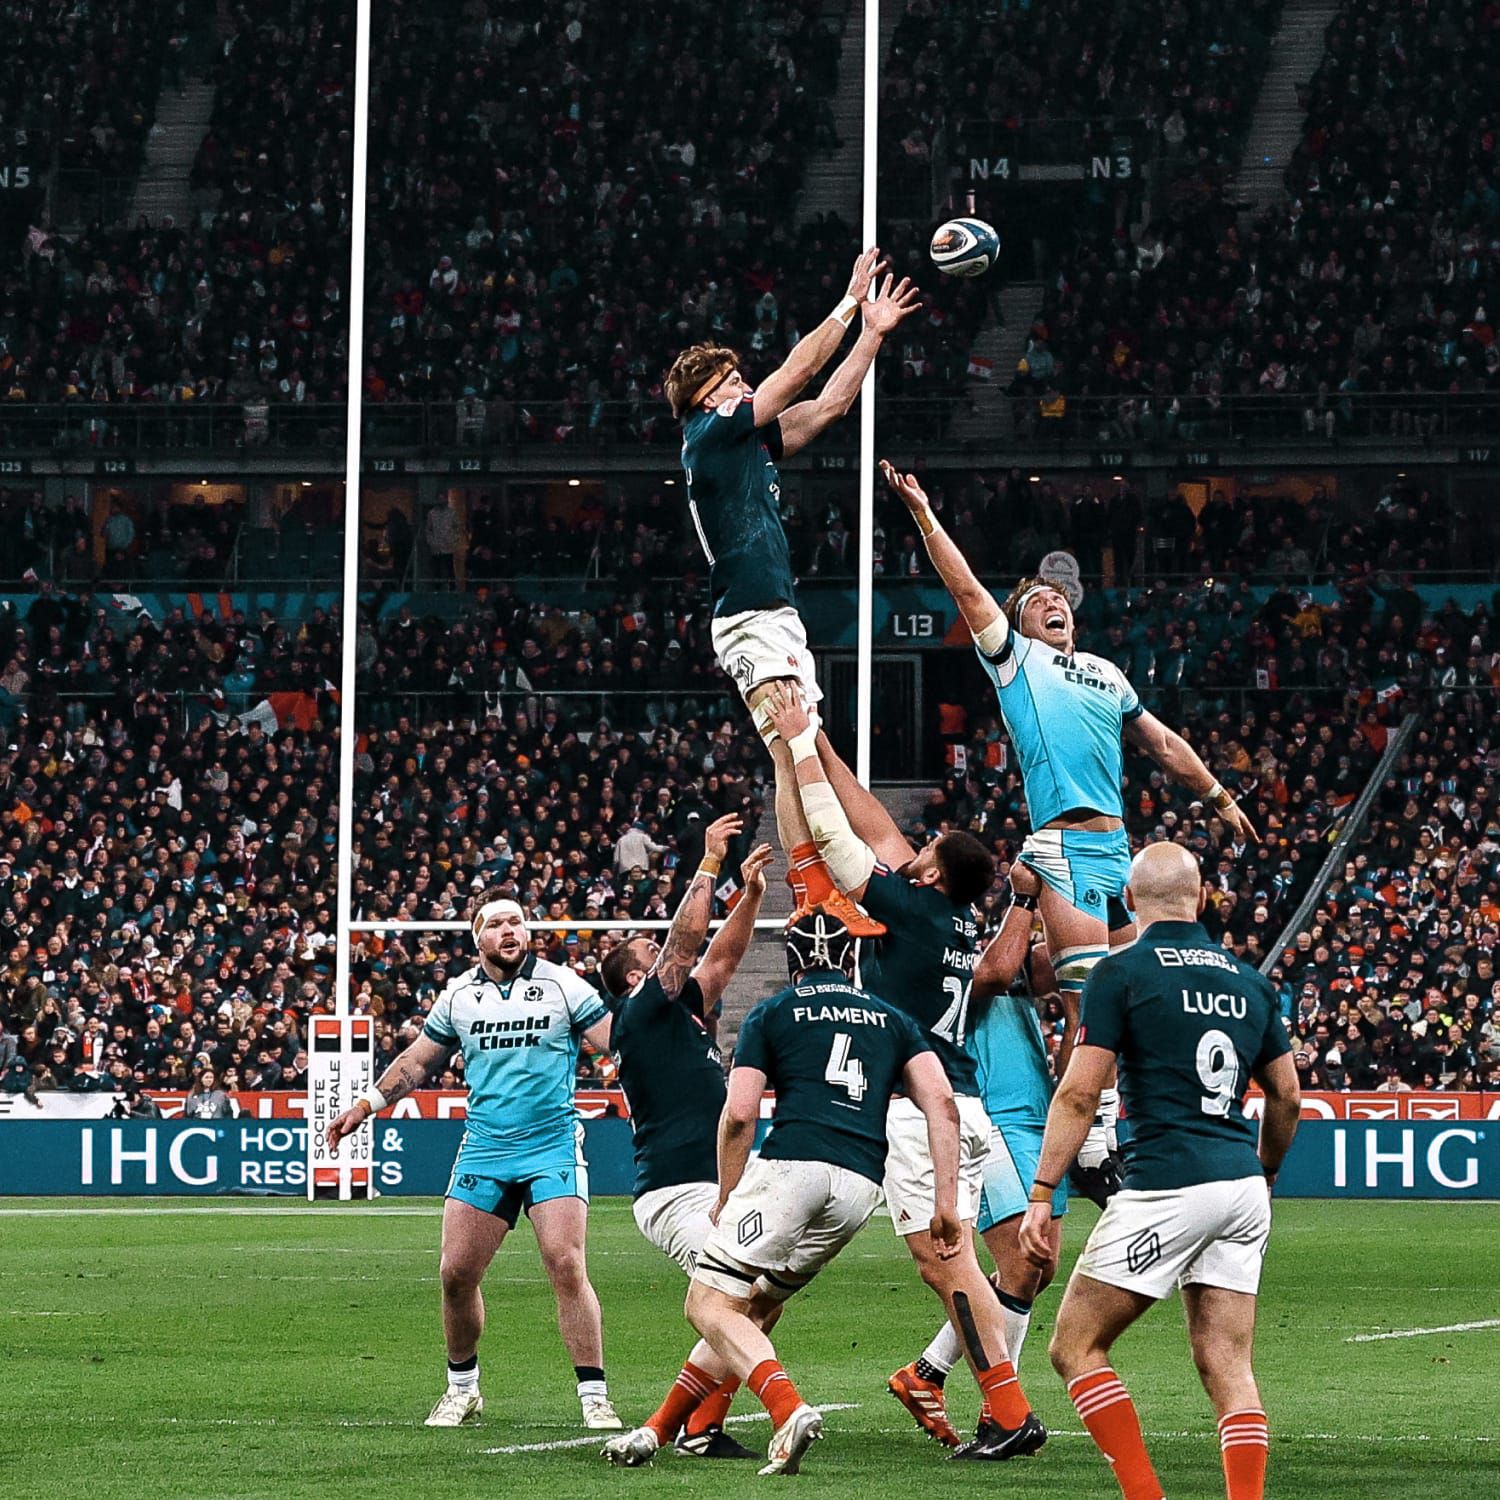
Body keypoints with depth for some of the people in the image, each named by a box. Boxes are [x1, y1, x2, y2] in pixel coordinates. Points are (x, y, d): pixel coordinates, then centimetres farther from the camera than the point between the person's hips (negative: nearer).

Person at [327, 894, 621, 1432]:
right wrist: (366, 1104, 16)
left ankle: (594, 1397, -10)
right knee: (456, 1273, 0)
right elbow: (418, 1060, 20)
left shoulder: (562, 985, -1)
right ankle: (462, 1388, 21)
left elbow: (618, 1042, 0)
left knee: (567, 1267, -16)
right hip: (484, 1150, 3)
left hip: (552, 1146, -3)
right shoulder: (458, 995, 8)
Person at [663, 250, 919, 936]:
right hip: (752, 617, -10)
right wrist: (850, 303, 2)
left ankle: (819, 896, 4)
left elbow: (828, 403, 25)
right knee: (797, 753, -19)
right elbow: (795, 373, -5)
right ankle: (814, 895, -25)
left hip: (775, 616, 10)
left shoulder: (748, 442, 21)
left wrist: (872, 332, 23)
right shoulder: (711, 432, -4)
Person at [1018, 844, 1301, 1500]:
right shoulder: (1249, 980, 14)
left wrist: (1041, 1195, -6)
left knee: (1075, 1346, 3)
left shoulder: (1121, 973, -3)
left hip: (1166, 1187, -6)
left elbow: (1078, 1093, -8)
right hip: (1241, 1188, 6)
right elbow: (1287, 1096, 20)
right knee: (1228, 1367, 7)